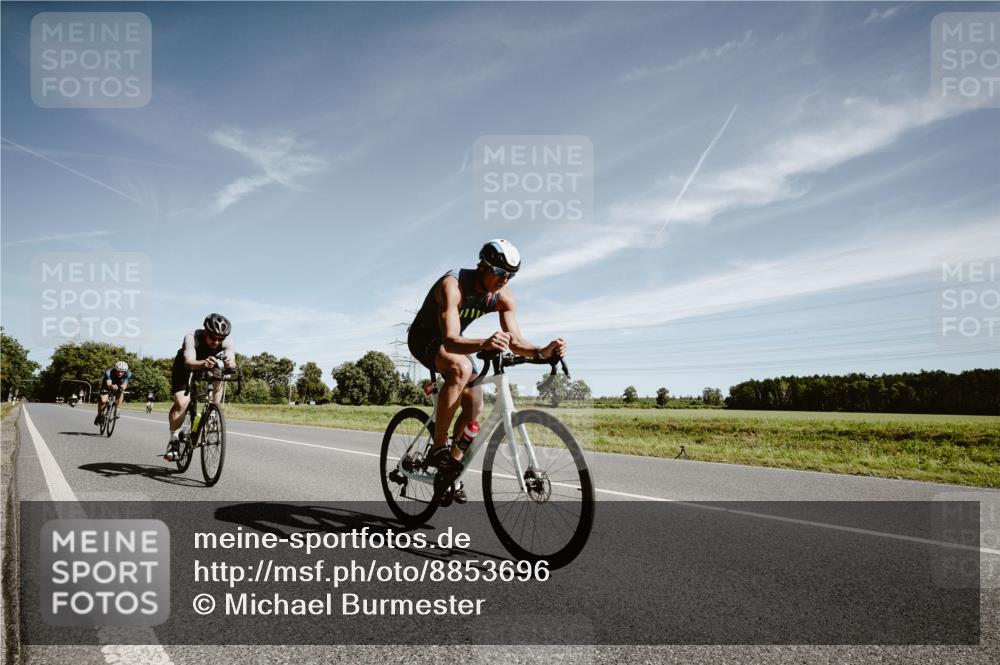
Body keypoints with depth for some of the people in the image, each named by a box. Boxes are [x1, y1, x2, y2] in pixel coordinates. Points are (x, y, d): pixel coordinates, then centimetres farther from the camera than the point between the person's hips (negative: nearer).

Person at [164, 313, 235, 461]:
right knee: (181, 403, -20)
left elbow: (232, 359, -45)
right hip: (184, 367, -3)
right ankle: (173, 439, -2)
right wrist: (203, 363, -73)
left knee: (218, 380, -27)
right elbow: (189, 362, -51)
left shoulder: (226, 342, -29)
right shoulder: (192, 338, -37)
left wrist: (230, 363, -69)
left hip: (209, 366, 3)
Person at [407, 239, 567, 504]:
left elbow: (515, 341, -19)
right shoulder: (453, 284, -34)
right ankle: (438, 448, -27)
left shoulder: (504, 296, -15)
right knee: (461, 368, -37)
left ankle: (453, 462, 16)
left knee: (474, 406, -5)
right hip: (425, 337, -7)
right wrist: (484, 344, -65)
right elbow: (450, 340, -45)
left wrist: (542, 351, -39)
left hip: (455, 341, 7)